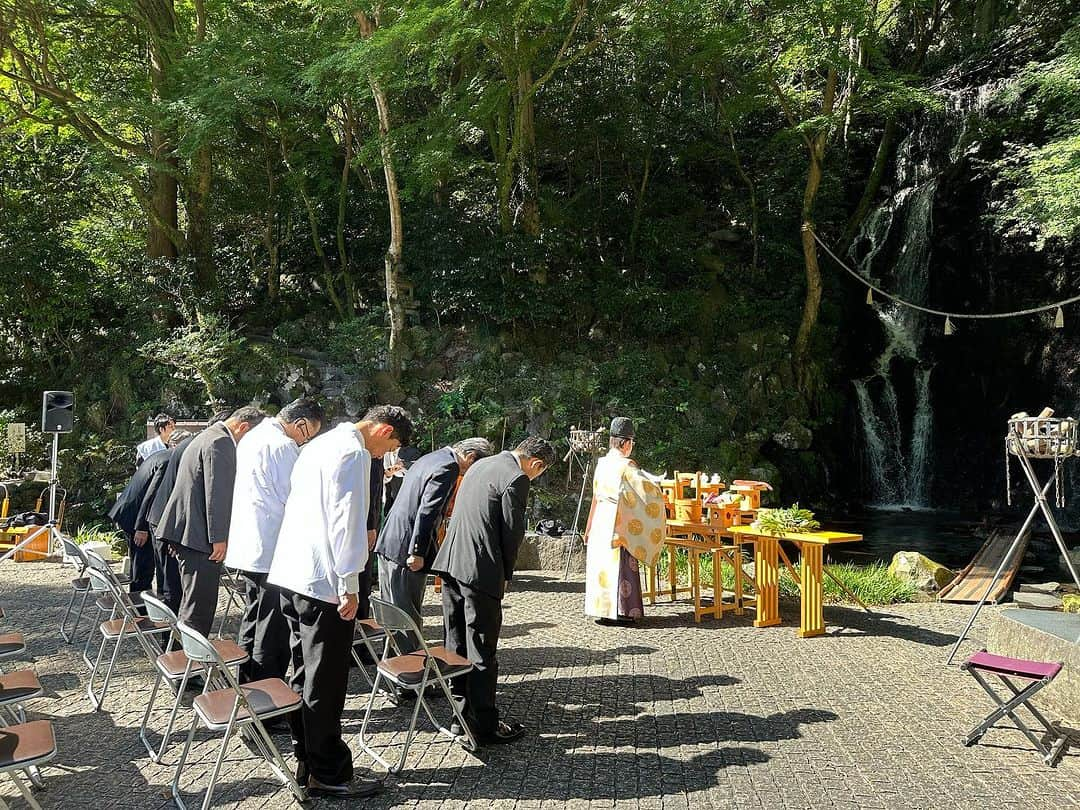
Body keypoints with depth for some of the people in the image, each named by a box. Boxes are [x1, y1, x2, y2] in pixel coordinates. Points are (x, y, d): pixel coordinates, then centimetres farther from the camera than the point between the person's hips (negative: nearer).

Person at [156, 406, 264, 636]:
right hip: (200, 536, -11)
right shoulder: (220, 442, -14)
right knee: (199, 608, -7)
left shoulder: (207, 437, 22)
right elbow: (217, 494, -19)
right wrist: (219, 538, -18)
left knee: (192, 603, 19)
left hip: (184, 530, 11)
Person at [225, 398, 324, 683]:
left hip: (247, 546, 10)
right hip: (272, 550, -10)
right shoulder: (283, 446, -17)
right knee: (273, 628, -2)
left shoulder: (252, 437, 14)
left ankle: (246, 684, 29)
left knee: (252, 618, 20)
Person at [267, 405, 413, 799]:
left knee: (305, 675, 16)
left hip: (291, 574, 10)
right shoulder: (353, 453, -14)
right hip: (323, 581, -10)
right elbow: (346, 520, -20)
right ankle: (328, 774, 10)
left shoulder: (320, 444, 16)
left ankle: (307, 761, 25)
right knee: (325, 683, 0)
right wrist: (350, 584, -16)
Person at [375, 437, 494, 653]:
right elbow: (427, 512, -22)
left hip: (389, 544, 10)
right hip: (406, 549, -10)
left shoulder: (430, 459, 16)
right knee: (408, 617, -1)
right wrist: (417, 552, -21)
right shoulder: (448, 467, -15)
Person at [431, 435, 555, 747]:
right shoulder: (516, 480, -12)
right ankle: (483, 726, 8)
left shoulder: (481, 465, 15)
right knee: (482, 652, 0)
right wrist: (505, 574, 5)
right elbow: (512, 531, -12)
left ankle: (461, 715, 27)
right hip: (480, 571, -9)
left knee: (456, 644, 16)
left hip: (450, 563, 9)